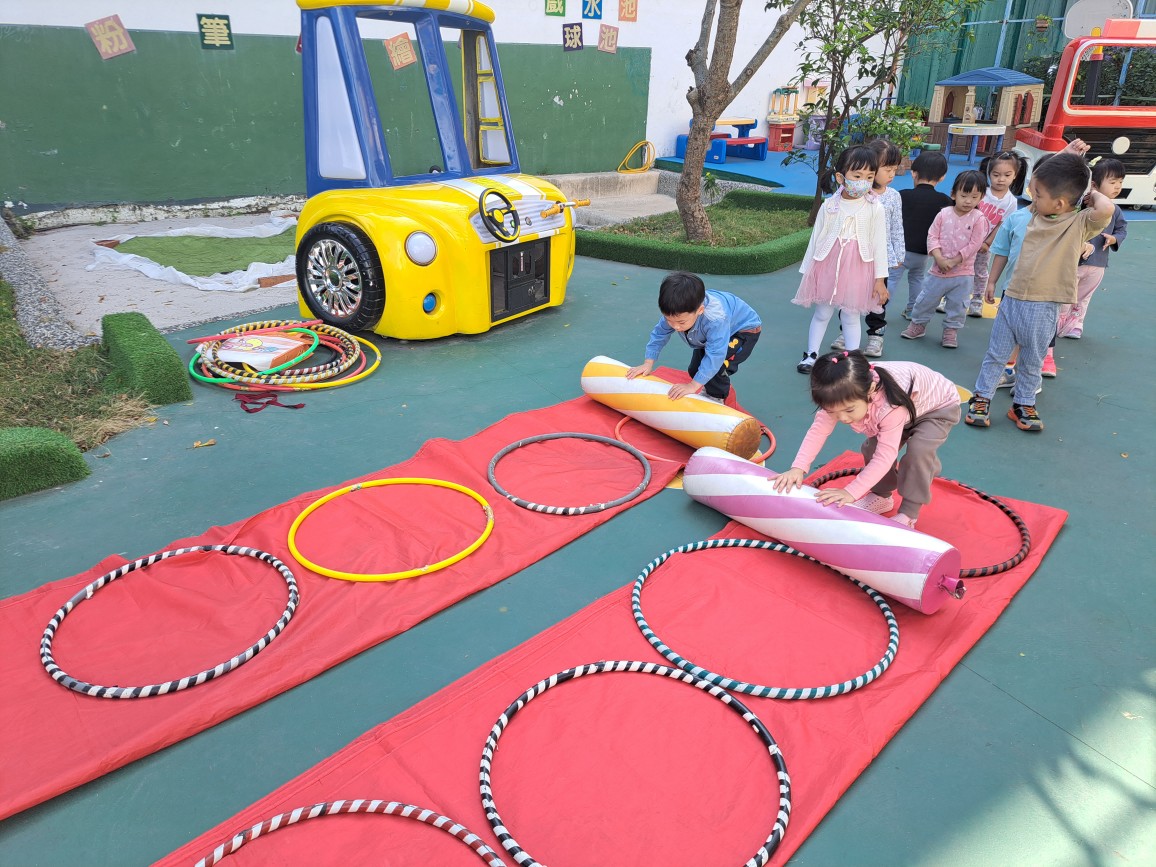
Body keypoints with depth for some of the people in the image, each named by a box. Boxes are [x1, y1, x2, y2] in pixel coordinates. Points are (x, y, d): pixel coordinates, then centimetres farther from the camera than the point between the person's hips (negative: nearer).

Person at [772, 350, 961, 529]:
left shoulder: (890, 407, -47)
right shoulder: (841, 397, -30)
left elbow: (885, 456, -44)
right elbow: (818, 430, -27)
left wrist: (851, 492, -46)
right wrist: (798, 467, -38)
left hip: (939, 406, -6)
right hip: (906, 413, 6)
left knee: (919, 450, -27)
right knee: (872, 448, -5)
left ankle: (909, 513, -11)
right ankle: (881, 496, 18)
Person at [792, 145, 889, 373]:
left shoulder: (874, 208, -6)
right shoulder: (829, 206, -4)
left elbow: (879, 244, -2)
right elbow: (816, 239, 3)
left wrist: (880, 279, -3)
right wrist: (808, 271, 5)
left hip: (857, 270, -1)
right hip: (828, 267, 1)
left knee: (851, 317, 8)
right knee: (821, 314, 12)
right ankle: (811, 355, 24)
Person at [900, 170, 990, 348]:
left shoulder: (978, 219, -8)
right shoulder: (944, 214, -3)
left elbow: (974, 245, -12)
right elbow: (932, 236, -4)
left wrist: (953, 261, -17)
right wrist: (939, 258, -16)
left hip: (963, 272, -1)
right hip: (939, 270, 1)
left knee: (958, 305, 9)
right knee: (926, 299, 11)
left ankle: (951, 330, 24)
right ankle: (918, 324, 29)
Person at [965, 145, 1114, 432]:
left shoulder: (1081, 223, -12)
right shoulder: (1037, 213, 3)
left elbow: (1106, 209, -35)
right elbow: (1041, 178, 19)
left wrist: (1094, 195, -15)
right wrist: (1063, 157, 7)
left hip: (1043, 308, -4)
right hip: (1012, 298, 4)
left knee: (1032, 361, 13)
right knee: (996, 354, 12)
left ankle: (1023, 404, 26)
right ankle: (981, 397, 23)